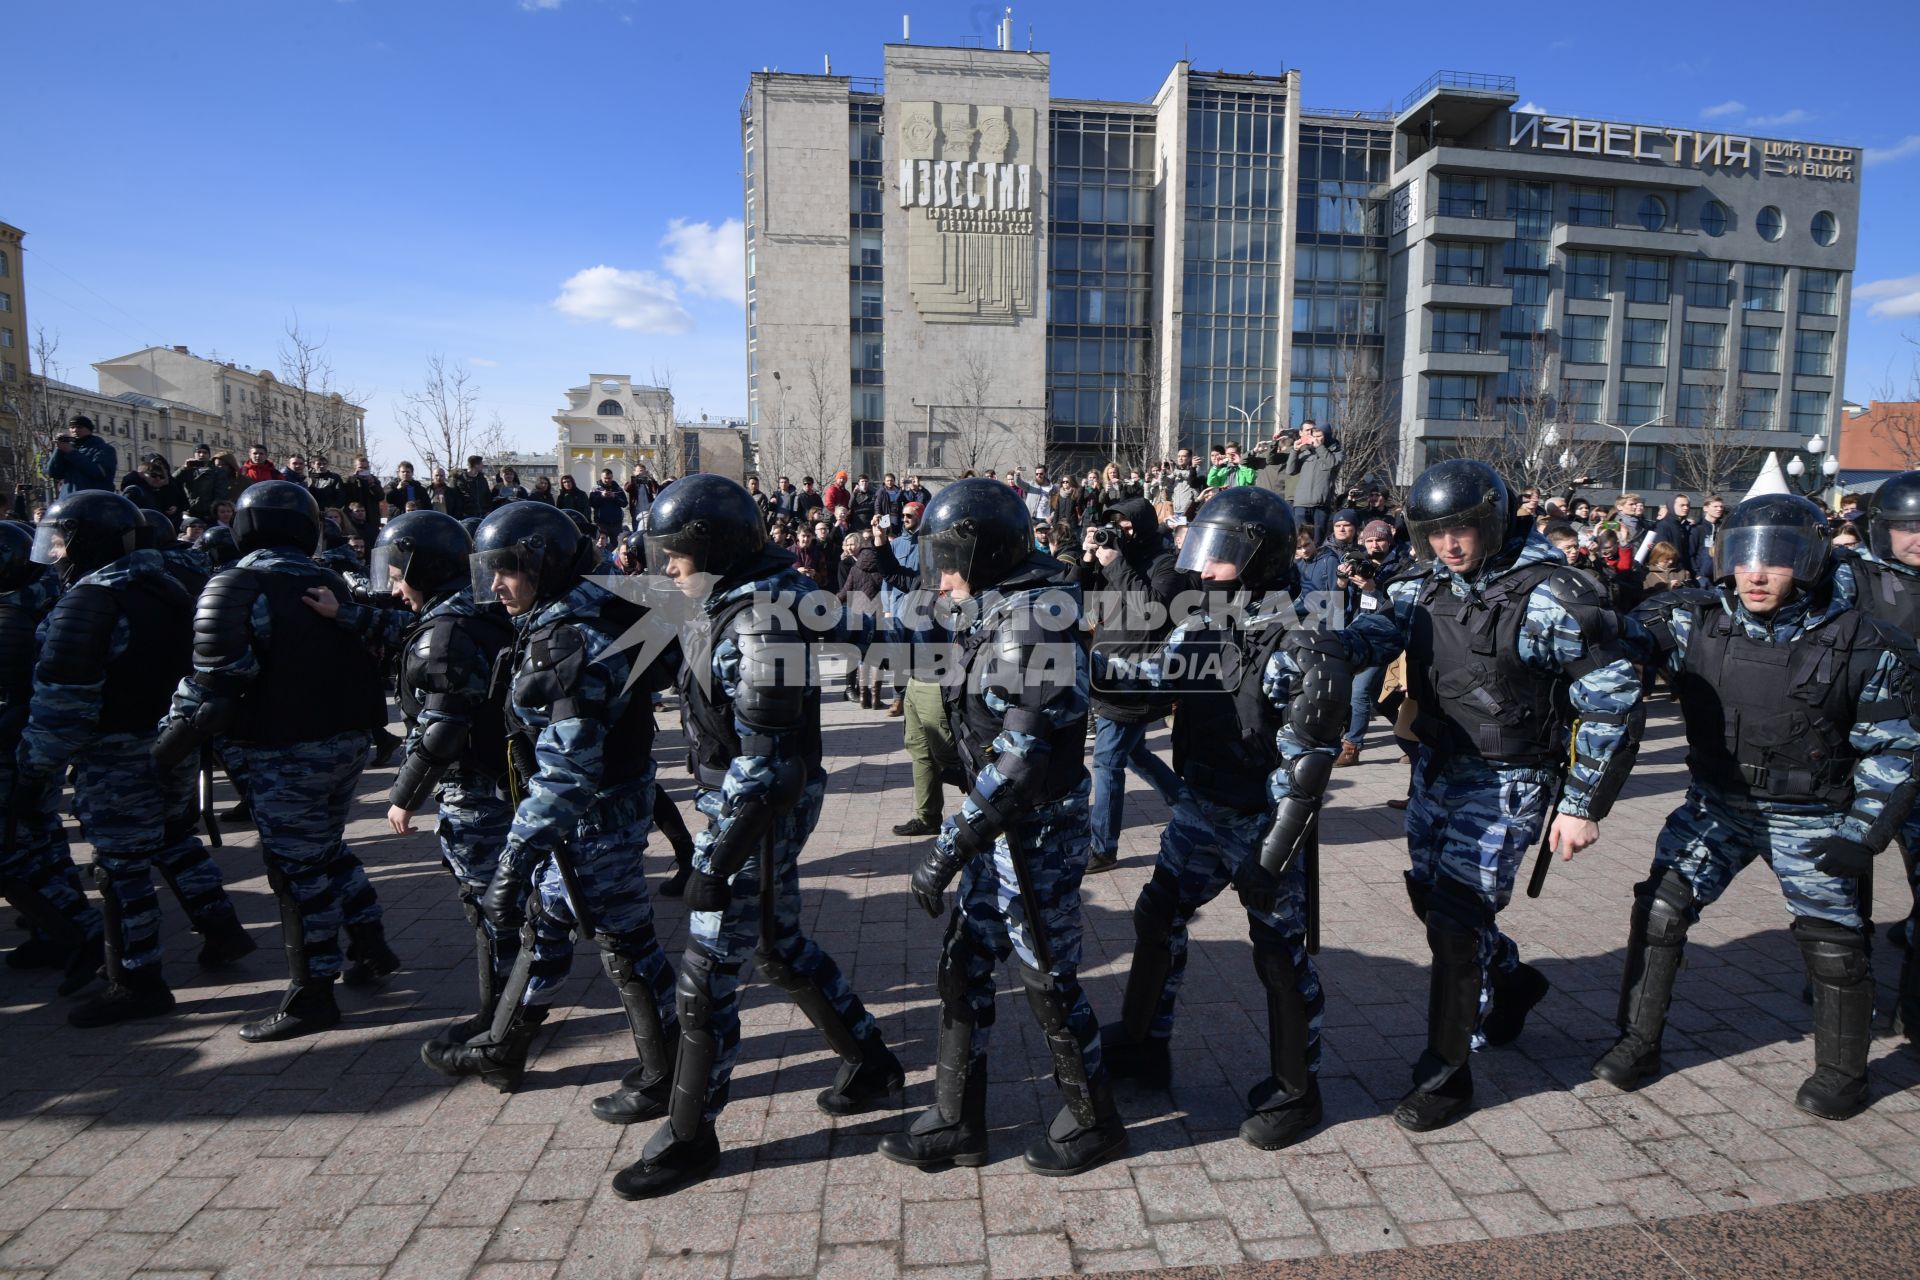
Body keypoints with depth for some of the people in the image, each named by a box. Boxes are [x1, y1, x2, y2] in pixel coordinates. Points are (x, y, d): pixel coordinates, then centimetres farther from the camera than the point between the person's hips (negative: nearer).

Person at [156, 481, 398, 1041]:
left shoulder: (236, 587, -12)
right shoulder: (331, 584, 9)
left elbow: (214, 681, -19)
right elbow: (367, 660, 14)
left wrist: (166, 749, -12)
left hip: (285, 756, -7)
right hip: (347, 742, 7)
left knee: (299, 869, 1)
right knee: (327, 852, 23)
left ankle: (311, 996, 10)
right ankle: (372, 948, 30)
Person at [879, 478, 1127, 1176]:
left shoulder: (1030, 623, -22)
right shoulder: (996, 615, 7)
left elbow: (1023, 755, -27)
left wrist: (950, 847, -26)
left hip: (1038, 830, -9)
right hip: (1003, 826, 9)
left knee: (1049, 978, 7)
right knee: (964, 965, 14)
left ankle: (1093, 1122, 30)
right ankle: (956, 1121, 30)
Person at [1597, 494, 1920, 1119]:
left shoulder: (1861, 645, -12)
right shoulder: (1697, 621, -9)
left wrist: (1862, 833, -10)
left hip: (1810, 818, -1)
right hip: (1717, 804, 1)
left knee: (1834, 942, 8)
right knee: (1660, 907, -4)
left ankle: (1842, 1071, 33)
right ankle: (1638, 1043, 12)